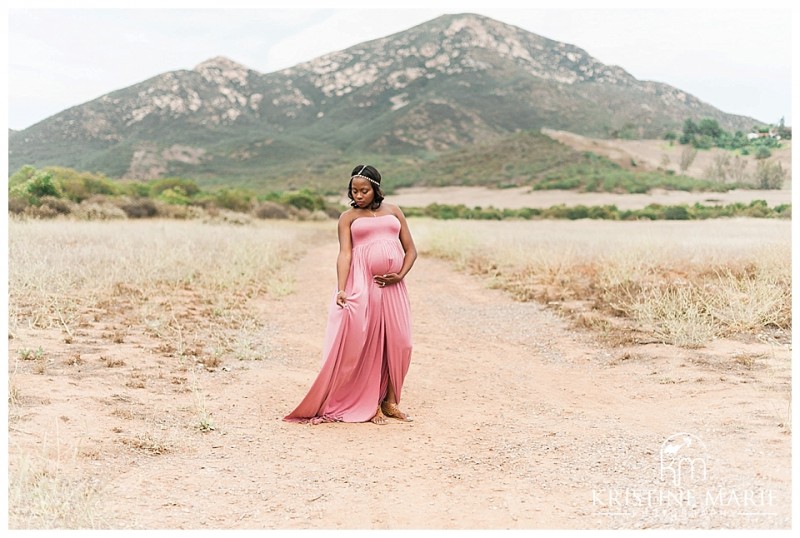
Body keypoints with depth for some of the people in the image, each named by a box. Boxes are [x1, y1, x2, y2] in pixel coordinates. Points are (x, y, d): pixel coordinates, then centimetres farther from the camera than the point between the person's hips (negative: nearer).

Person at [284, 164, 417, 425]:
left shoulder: (393, 211, 13)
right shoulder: (348, 217, 5)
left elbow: (410, 249, 12)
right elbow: (344, 254, -7)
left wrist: (400, 275, -5)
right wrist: (341, 289, -19)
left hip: (392, 286, 3)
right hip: (363, 285, -3)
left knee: (397, 343, 4)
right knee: (367, 344, -1)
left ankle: (390, 401, 15)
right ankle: (370, 404, 7)